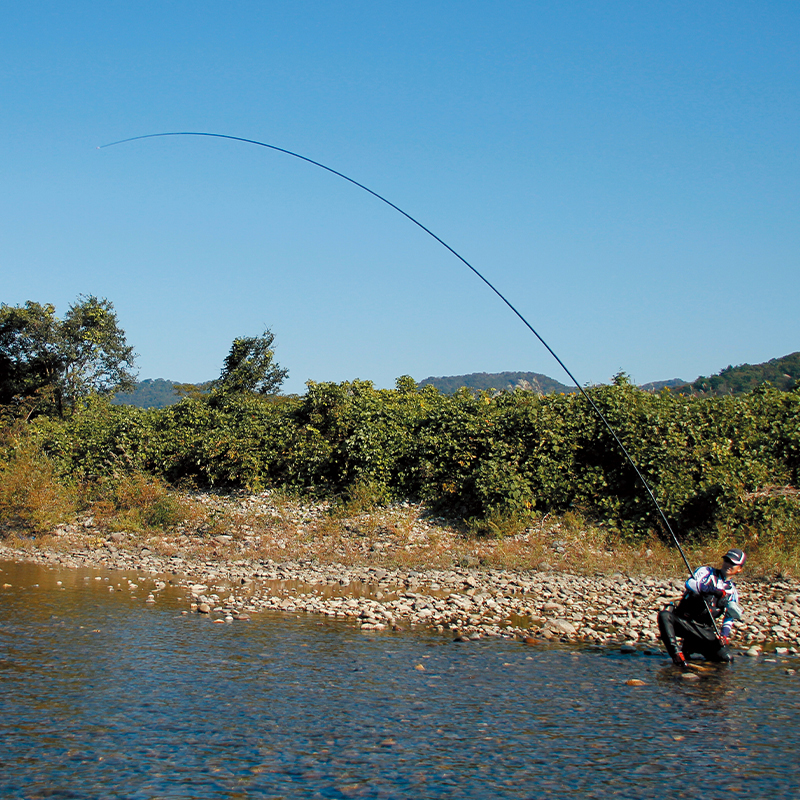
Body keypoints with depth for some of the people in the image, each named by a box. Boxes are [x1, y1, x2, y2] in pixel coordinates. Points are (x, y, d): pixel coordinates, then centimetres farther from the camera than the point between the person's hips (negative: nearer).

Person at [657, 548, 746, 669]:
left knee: (726, 658, -11)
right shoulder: (706, 572, 2)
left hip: (704, 630, 4)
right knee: (664, 616, -35)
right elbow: (690, 583, -18)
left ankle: (692, 646, 14)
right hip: (682, 620, -4)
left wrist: (724, 635, -1)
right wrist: (712, 590, -33)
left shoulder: (733, 592, 14)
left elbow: (730, 618, 19)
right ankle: (676, 654, -33)